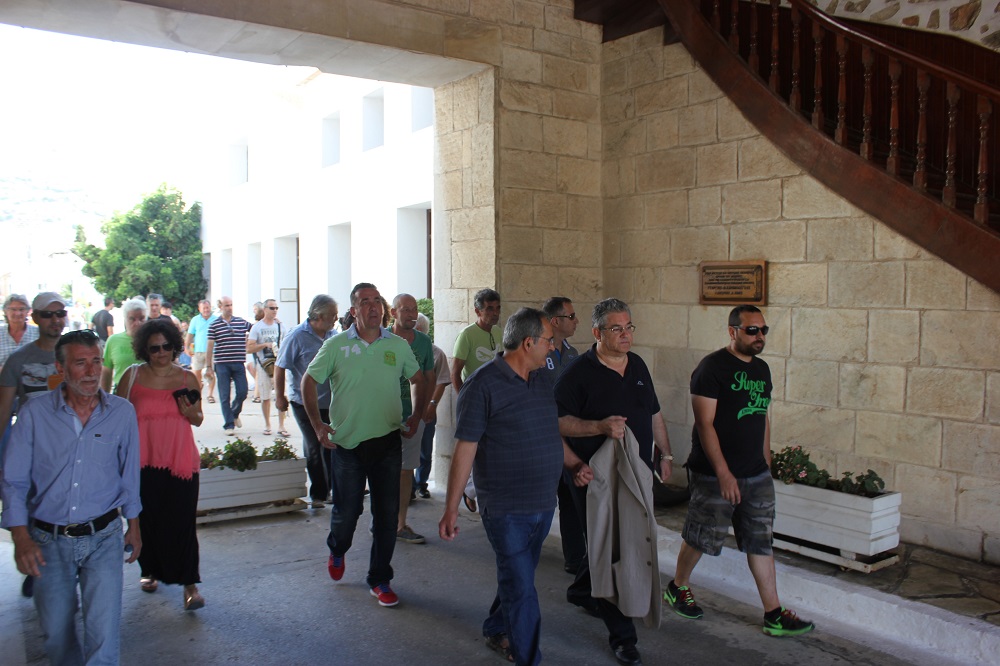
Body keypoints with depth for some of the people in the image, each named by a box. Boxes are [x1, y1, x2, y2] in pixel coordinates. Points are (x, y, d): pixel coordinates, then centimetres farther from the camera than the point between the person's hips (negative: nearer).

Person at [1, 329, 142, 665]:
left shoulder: (122, 413, -5)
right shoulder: (34, 413, -7)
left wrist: (134, 526, 12)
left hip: (103, 538, -1)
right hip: (48, 540, 1)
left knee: (103, 633, -8)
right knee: (56, 632, 16)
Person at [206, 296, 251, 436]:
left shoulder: (242, 322, 7)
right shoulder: (214, 325, 2)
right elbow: (209, 347, 3)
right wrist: (208, 367, 0)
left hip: (238, 363, 2)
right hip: (222, 364, -2)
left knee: (242, 392, 0)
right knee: (225, 396, 0)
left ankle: (234, 414, 30)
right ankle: (228, 425, 8)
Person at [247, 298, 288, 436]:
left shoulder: (280, 325, 9)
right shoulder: (257, 327, 0)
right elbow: (249, 348, -5)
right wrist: (265, 345, -16)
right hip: (263, 365, -2)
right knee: (265, 397, 6)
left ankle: (281, 426, 0)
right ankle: (267, 425, 20)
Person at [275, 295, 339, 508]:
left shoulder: (333, 335, 3)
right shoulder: (297, 336, -12)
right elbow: (280, 367, -7)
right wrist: (280, 396, -8)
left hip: (330, 402, 5)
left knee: (331, 447, 11)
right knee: (314, 449, 4)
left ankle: (331, 488, 27)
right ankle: (318, 494, 18)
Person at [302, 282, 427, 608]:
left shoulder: (398, 346, 3)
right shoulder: (336, 346, -3)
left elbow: (419, 380, 16)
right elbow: (309, 381, 4)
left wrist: (416, 416, 6)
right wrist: (317, 425, -4)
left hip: (388, 442, 2)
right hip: (348, 443, -1)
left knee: (387, 514, 4)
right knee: (346, 511, 8)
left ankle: (379, 580, 20)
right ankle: (337, 551, 42)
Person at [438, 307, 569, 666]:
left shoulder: (544, 380, 8)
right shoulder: (483, 384, -15)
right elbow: (465, 449, -14)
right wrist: (451, 509, -13)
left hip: (543, 502, 7)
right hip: (506, 508, -7)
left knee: (518, 578, 21)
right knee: (521, 587, -1)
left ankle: (496, 630, 43)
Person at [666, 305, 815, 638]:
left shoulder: (761, 368, 10)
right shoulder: (712, 367, -14)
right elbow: (705, 424, -18)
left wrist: (767, 465, 15)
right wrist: (724, 473, -21)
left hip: (757, 476, 7)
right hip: (715, 476, -7)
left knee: (761, 542, 9)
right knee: (701, 537, 7)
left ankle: (774, 614, 15)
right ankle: (677, 587, 30)